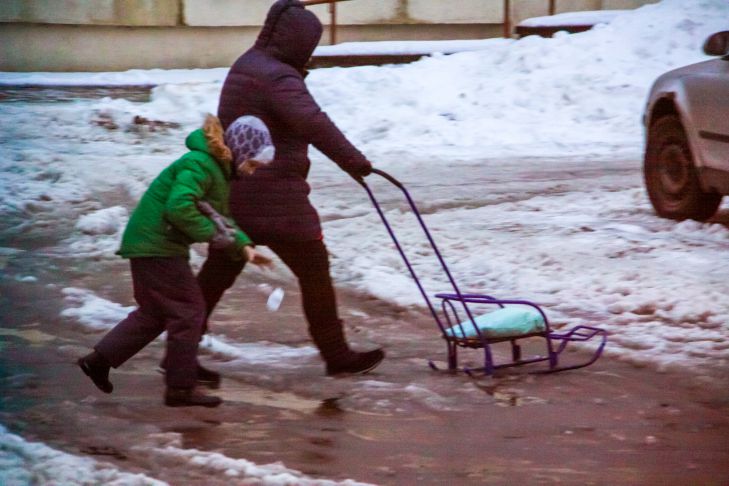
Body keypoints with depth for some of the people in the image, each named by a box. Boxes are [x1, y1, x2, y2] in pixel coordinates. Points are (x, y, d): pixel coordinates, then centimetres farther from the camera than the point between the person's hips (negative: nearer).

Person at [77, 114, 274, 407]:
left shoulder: (220, 171, 14)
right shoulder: (199, 165, -20)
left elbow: (219, 218, 21)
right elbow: (179, 208, -31)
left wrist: (243, 246, 7)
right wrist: (212, 233, -23)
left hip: (151, 244, 11)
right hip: (155, 247, -11)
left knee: (155, 312, 19)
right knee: (188, 311, -5)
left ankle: (99, 360, 23)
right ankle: (181, 387, 2)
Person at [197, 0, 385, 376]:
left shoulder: (247, 65, 14)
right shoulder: (278, 78, -17)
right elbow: (314, 124, -31)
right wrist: (353, 161, -33)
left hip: (233, 192, 9)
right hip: (274, 197, -9)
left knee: (217, 274, 12)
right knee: (314, 271, 2)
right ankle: (336, 355, 9)